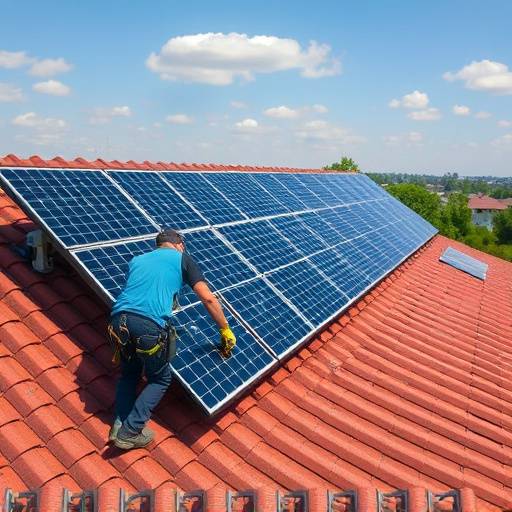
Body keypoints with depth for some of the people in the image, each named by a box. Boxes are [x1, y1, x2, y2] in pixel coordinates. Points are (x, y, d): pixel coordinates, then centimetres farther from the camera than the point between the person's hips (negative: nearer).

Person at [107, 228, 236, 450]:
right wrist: (226, 331, 20)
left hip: (119, 320, 5)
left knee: (129, 374, 30)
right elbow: (208, 299, 10)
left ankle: (119, 425, 20)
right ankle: (130, 433, 12)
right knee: (160, 379, 18)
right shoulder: (182, 258, 17)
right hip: (150, 325, -5)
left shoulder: (137, 260, 30)